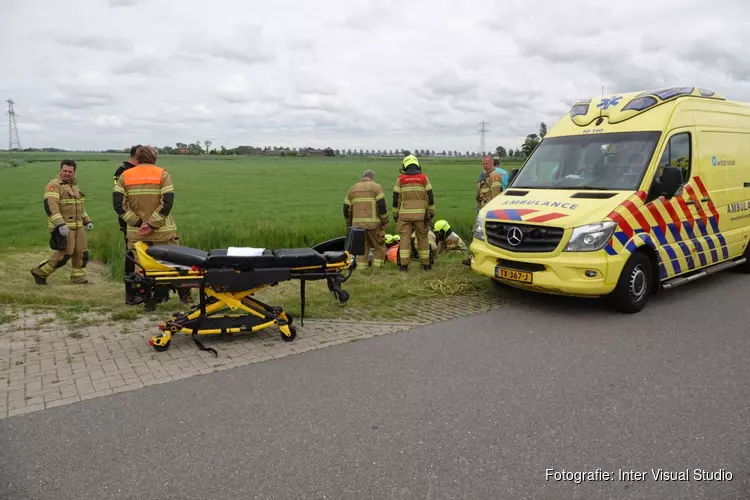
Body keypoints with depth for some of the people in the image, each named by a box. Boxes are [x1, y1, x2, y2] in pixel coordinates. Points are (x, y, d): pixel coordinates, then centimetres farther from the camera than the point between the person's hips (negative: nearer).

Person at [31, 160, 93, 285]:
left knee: (81, 253, 7)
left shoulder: (74, 185, 17)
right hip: (62, 227, -8)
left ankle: (79, 279, 17)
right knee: (65, 254, -10)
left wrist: (87, 220, 22)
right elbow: (50, 206, -22)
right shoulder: (54, 185, -11)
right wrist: (60, 224, -31)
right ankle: (40, 273, 7)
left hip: (77, 226, 8)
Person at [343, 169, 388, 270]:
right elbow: (382, 206, -9)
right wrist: (385, 221, -2)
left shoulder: (352, 188, 15)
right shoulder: (376, 187, 1)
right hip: (373, 224, -4)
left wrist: (349, 224, 21)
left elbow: (346, 208, 13)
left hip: (358, 224, 4)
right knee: (379, 248, 6)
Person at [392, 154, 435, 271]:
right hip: (420, 213, 1)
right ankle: (425, 263, 14)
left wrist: (395, 214, 8)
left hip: (404, 214, -1)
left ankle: (404, 264, -3)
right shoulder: (423, 178, 2)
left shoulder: (400, 179, 1)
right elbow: (430, 197, -1)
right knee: (422, 238, 9)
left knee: (405, 238, 1)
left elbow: (396, 198, 0)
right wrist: (431, 212, 5)